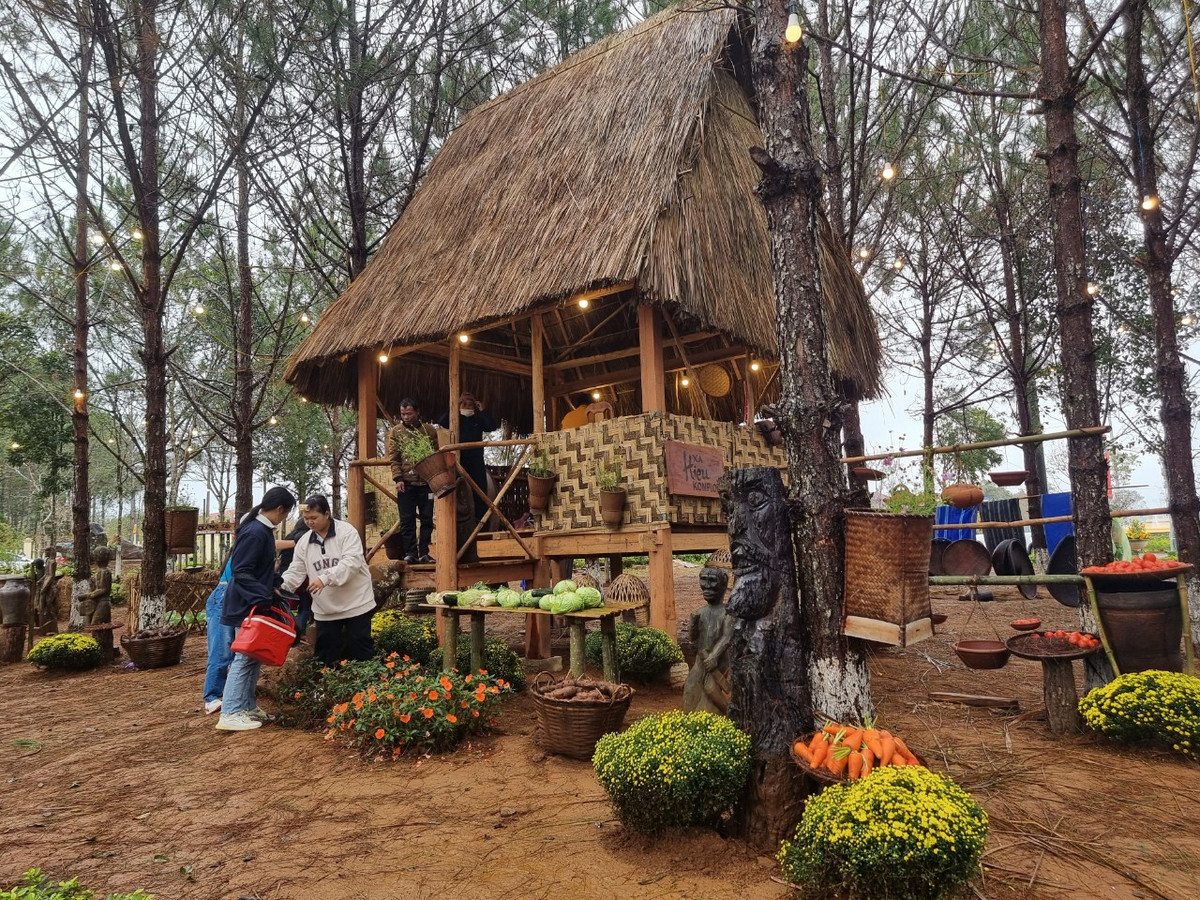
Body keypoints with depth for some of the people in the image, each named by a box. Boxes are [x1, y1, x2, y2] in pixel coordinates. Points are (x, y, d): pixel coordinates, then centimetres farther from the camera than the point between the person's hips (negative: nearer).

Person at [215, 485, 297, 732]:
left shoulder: (263, 530, 12)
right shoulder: (254, 533, -20)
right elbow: (241, 571, -23)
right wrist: (261, 597, -28)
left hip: (255, 603, 10)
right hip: (247, 606, -10)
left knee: (254, 657, 14)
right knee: (245, 657, -6)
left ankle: (247, 706, 22)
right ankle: (230, 714, -1)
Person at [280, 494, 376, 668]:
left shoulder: (346, 531, -11)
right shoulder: (304, 542, 6)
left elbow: (352, 562, -23)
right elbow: (295, 572, 6)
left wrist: (325, 578, -33)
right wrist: (280, 587, -13)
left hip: (356, 604, -5)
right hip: (324, 611, 5)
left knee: (361, 653, 3)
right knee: (325, 656, 12)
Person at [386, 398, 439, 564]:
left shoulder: (429, 430, 7)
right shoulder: (395, 431, 5)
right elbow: (394, 458, 0)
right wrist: (397, 478, -10)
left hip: (426, 482, 1)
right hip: (406, 482, -1)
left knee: (427, 519, 3)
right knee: (407, 520, 1)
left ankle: (424, 553, 11)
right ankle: (410, 553, 8)